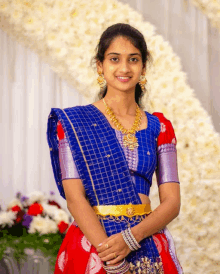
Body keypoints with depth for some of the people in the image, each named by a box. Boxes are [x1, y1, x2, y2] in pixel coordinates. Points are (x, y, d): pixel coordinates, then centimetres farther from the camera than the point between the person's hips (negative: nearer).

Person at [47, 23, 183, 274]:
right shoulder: (72, 122, -2)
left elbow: (172, 202, 0)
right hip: (92, 245, -2)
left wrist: (130, 238, -18)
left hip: (149, 247, 3)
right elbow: (74, 197, -11)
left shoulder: (159, 127, 6)